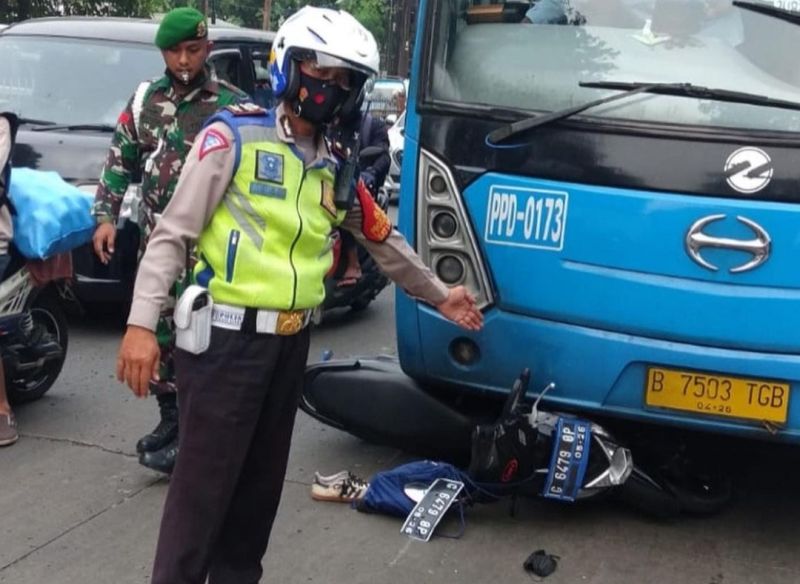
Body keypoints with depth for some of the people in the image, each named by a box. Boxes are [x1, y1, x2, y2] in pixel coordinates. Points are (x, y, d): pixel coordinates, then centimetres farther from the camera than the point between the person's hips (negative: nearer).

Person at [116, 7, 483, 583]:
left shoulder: (336, 166, 12)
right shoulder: (234, 134, -7)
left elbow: (383, 239, 25)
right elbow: (173, 233, -9)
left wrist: (438, 294, 33)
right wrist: (142, 323, -17)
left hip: (291, 341, 7)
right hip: (227, 336, -6)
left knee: (262, 478, 15)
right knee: (205, 481, -3)